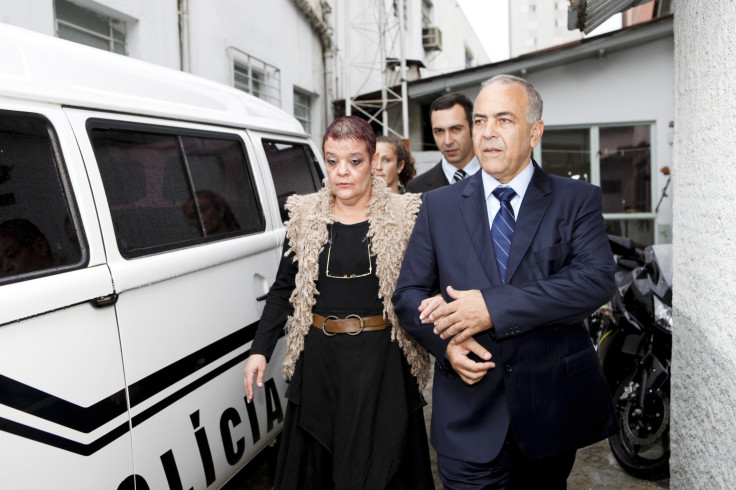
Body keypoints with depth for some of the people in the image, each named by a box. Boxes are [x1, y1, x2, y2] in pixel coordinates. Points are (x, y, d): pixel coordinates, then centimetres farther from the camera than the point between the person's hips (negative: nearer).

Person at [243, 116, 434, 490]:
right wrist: (259, 350, 2)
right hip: (319, 360, 3)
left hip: (381, 360, -2)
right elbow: (283, 290, 8)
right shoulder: (305, 216, 3)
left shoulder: (403, 216, -4)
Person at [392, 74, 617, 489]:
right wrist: (446, 342, -16)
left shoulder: (578, 200, -1)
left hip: (553, 409, 0)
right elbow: (409, 293, 4)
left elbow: (597, 279, -17)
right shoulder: (439, 205, 4)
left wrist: (492, 306, -24)